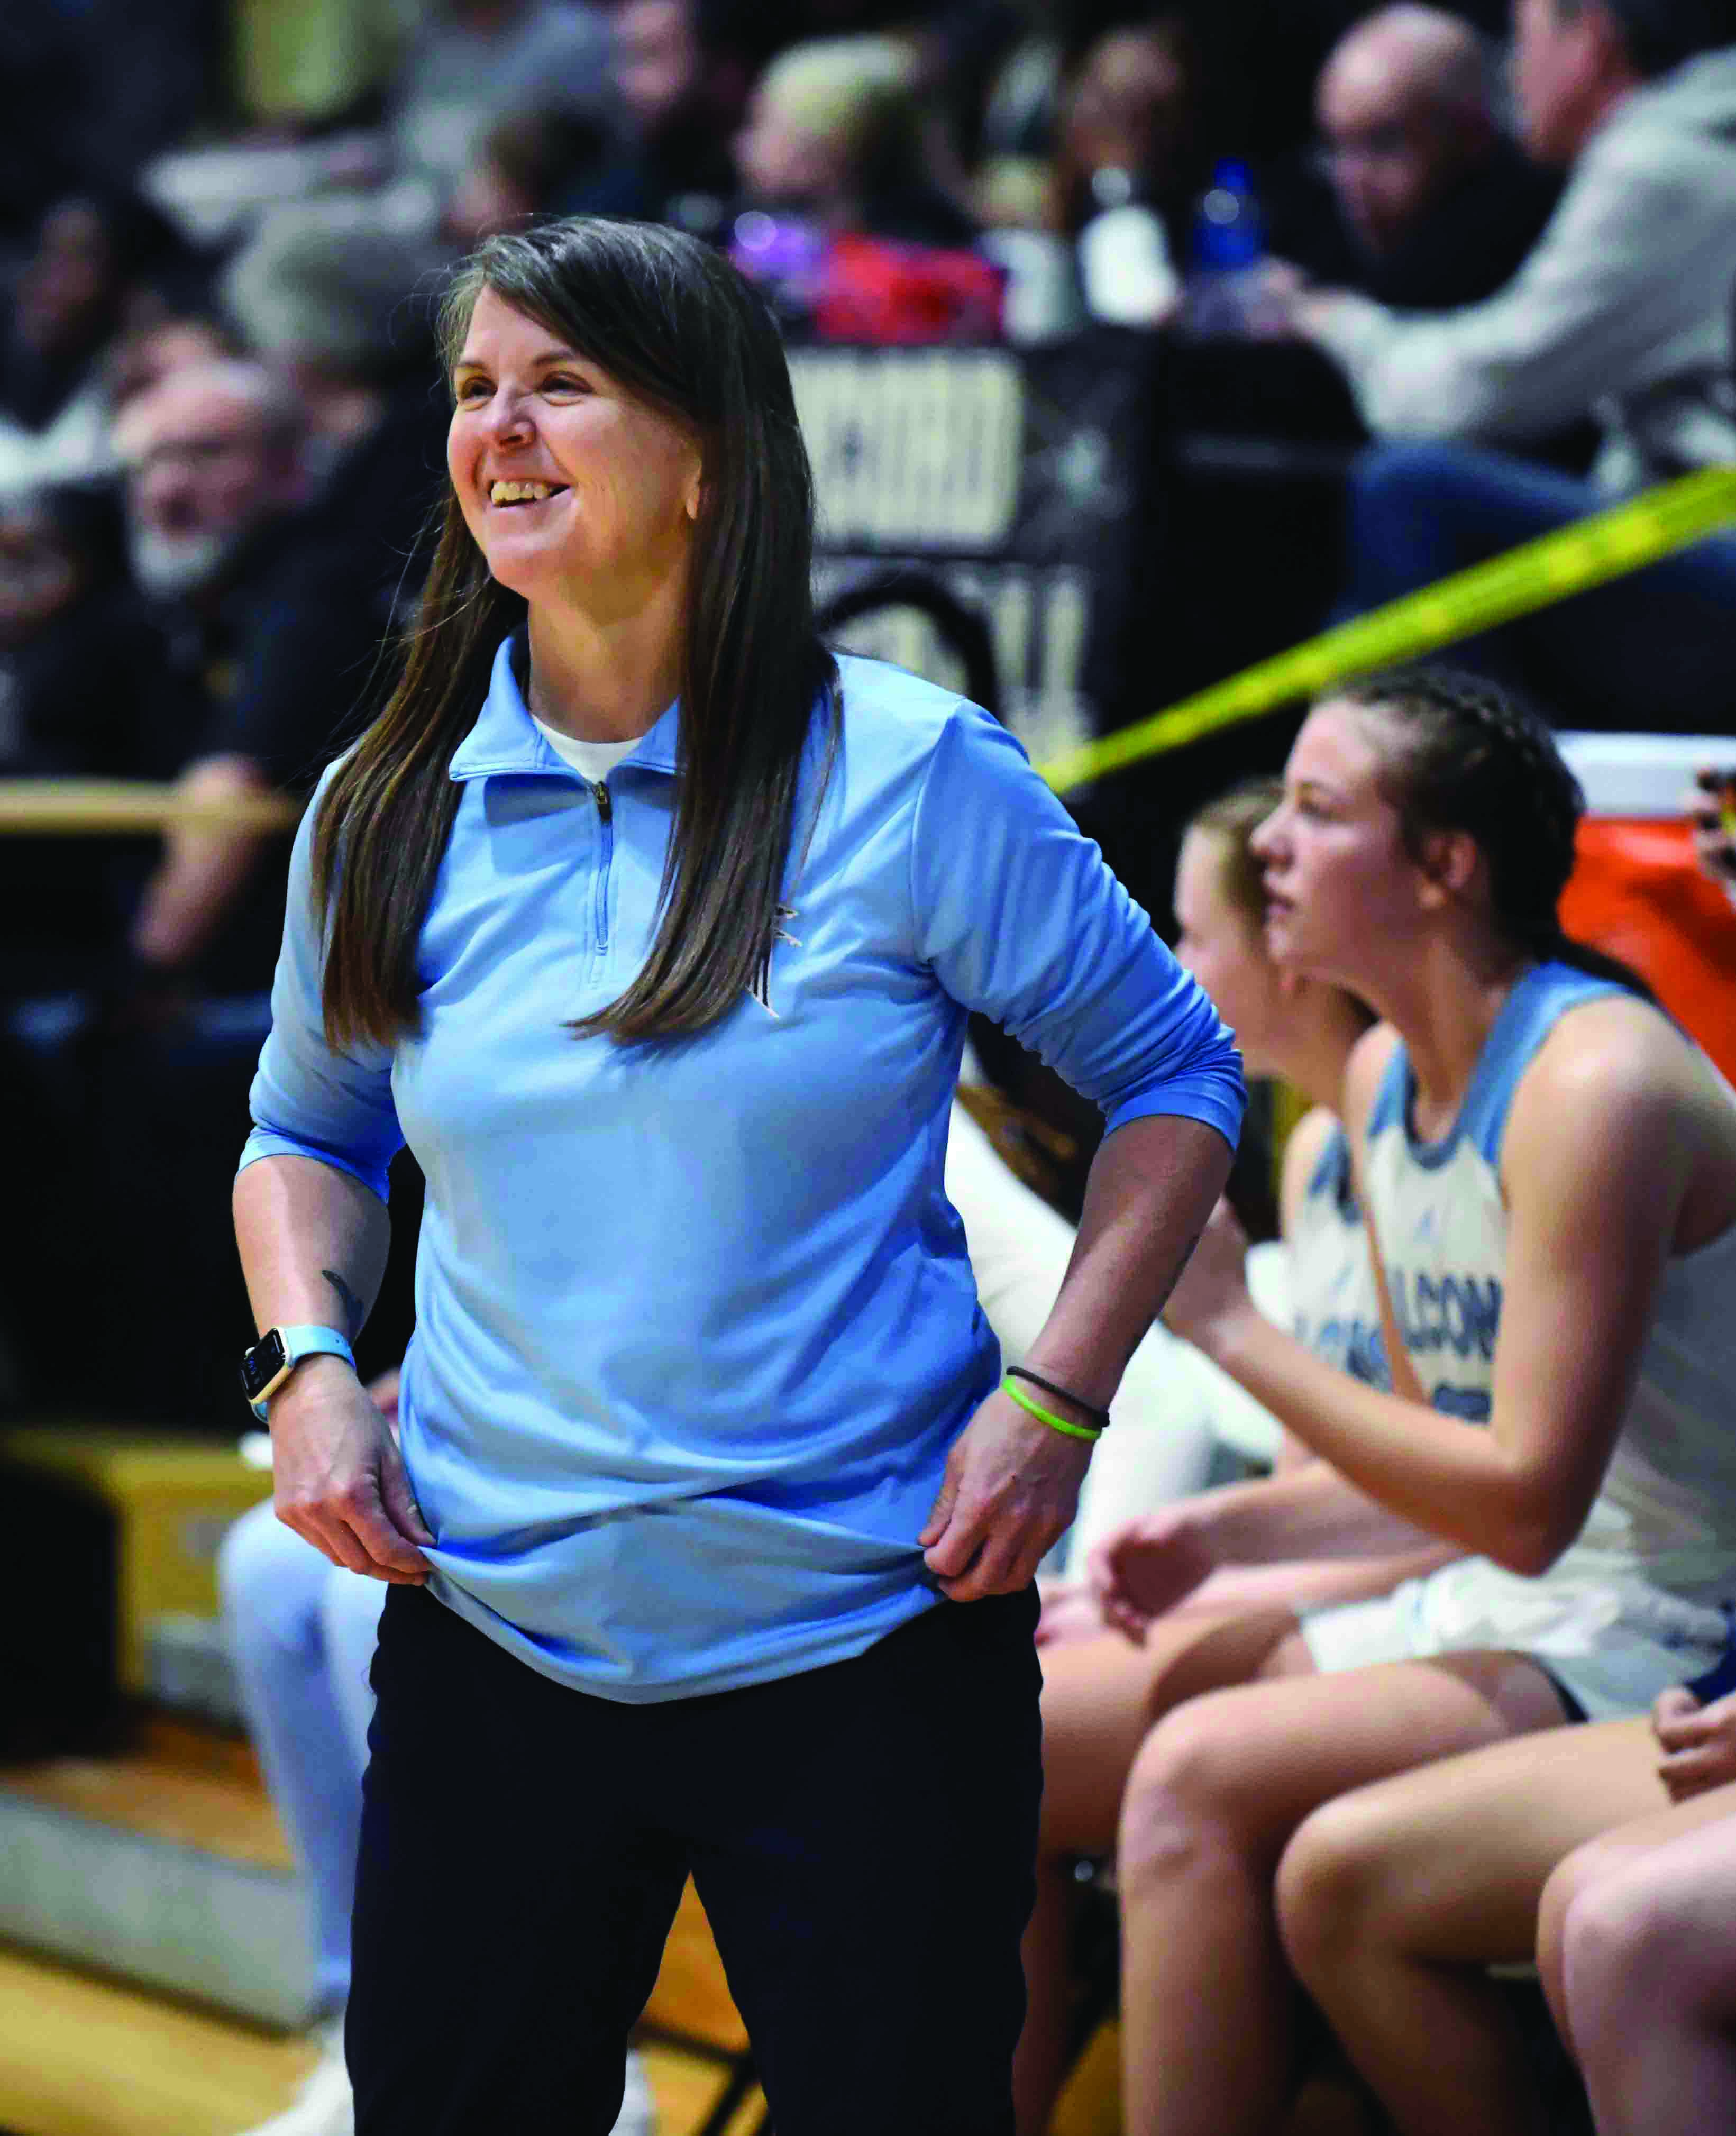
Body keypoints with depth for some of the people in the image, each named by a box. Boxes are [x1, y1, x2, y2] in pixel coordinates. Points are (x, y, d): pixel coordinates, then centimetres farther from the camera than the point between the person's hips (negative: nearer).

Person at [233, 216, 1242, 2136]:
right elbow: (309, 1127, 20)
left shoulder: (910, 777, -7)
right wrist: (309, 1362, 1)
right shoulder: (384, 812, 4)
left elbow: (1173, 1075, 3)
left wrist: (1054, 1400, -8)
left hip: (865, 1641, -3)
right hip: (489, 1638, 3)